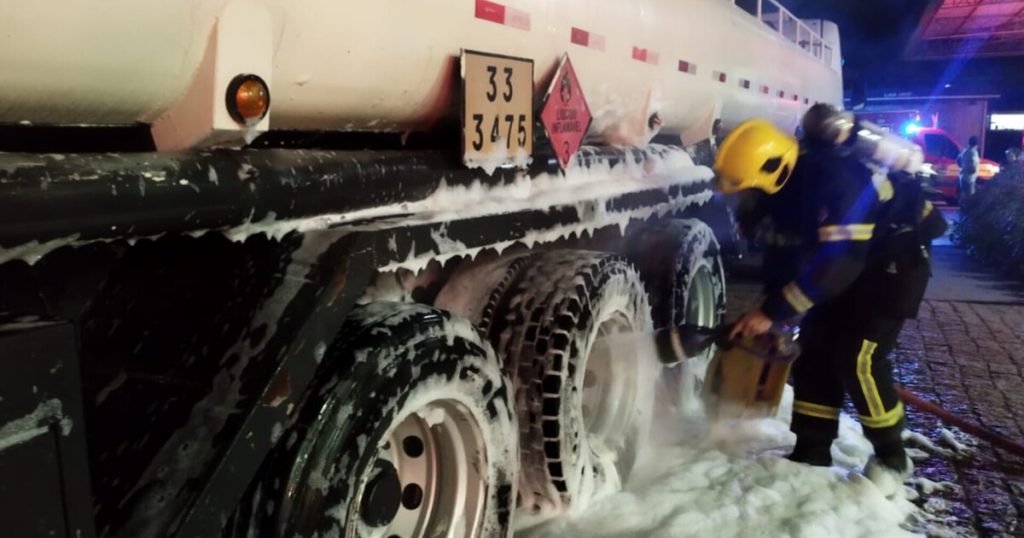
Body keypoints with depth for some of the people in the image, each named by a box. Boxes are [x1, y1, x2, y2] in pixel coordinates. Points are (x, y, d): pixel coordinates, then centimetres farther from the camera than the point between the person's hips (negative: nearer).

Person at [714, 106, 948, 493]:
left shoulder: (834, 180, -36)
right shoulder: (782, 187, -8)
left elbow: (836, 261, -40)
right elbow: (781, 251, 3)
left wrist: (773, 313, -39)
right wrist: (769, 313, 3)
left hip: (895, 254, -8)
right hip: (847, 257, 8)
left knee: (857, 357, -14)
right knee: (814, 350, 2)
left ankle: (891, 457, 7)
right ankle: (811, 452, 12)